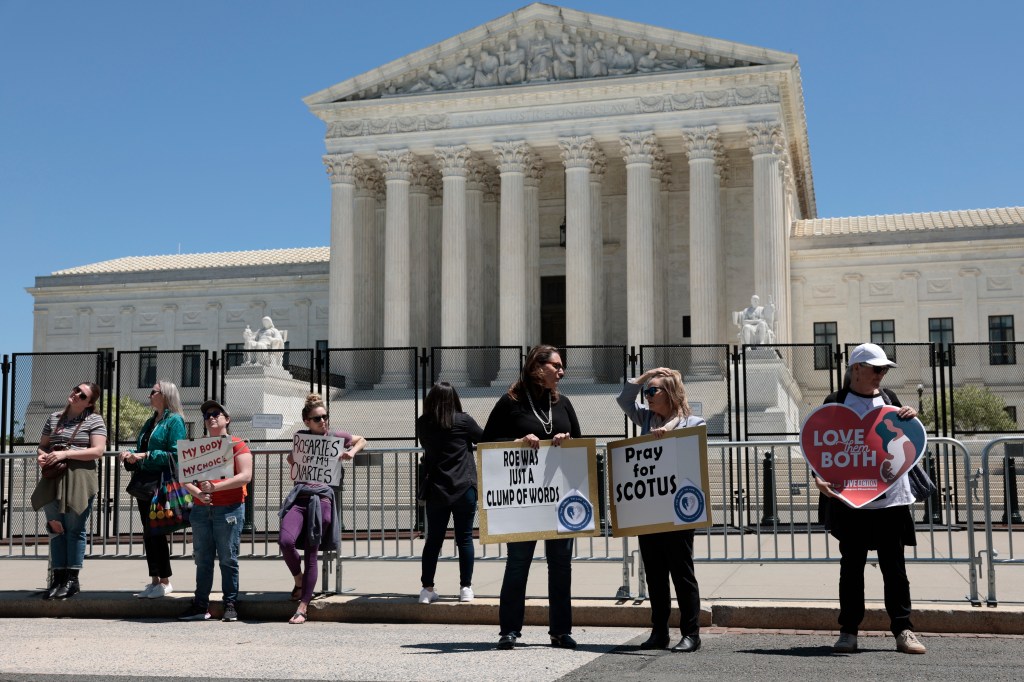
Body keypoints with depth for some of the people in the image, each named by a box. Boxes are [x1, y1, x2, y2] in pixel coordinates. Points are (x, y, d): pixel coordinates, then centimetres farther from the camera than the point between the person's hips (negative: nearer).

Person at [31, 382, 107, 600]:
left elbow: (97, 451, -9)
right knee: (56, 528, 5)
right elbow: (42, 445, 21)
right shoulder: (54, 418, 15)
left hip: (79, 479, -5)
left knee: (75, 529, -3)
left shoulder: (94, 420, 0)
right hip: (53, 479, 5)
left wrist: (66, 454, -17)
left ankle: (72, 579, 3)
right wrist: (41, 455, -3)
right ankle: (58, 578, 9)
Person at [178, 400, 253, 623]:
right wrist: (198, 492, -9)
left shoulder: (237, 444, 2)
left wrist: (215, 487, -17)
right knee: (202, 559, 4)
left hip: (229, 509, -4)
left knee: (228, 559, -2)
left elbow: (245, 476, -10)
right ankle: (201, 606, 8)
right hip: (201, 510, 5)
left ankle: (230, 605, 3)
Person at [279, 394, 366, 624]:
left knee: (312, 553, -4)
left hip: (323, 498, -2)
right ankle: (298, 580, 7)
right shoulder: (302, 436, 19)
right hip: (300, 496, 2)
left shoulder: (336, 437, 13)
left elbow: (361, 440, 28)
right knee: (286, 540, -23)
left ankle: (302, 608, 0)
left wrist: (351, 453, 8)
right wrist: (293, 457, 15)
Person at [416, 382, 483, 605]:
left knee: (433, 539, 9)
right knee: (464, 538, 5)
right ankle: (466, 588, 7)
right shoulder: (463, 421, -6)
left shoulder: (422, 424, 3)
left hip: (435, 491, 3)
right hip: (464, 489, -3)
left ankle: (427, 589, 10)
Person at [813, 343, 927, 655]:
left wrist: (910, 419, 0)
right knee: (851, 566, 5)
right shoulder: (836, 403, 0)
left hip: (891, 497, 2)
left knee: (894, 567, 5)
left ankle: (903, 630, 10)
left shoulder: (888, 398, 10)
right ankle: (848, 631, 12)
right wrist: (819, 478, -17)